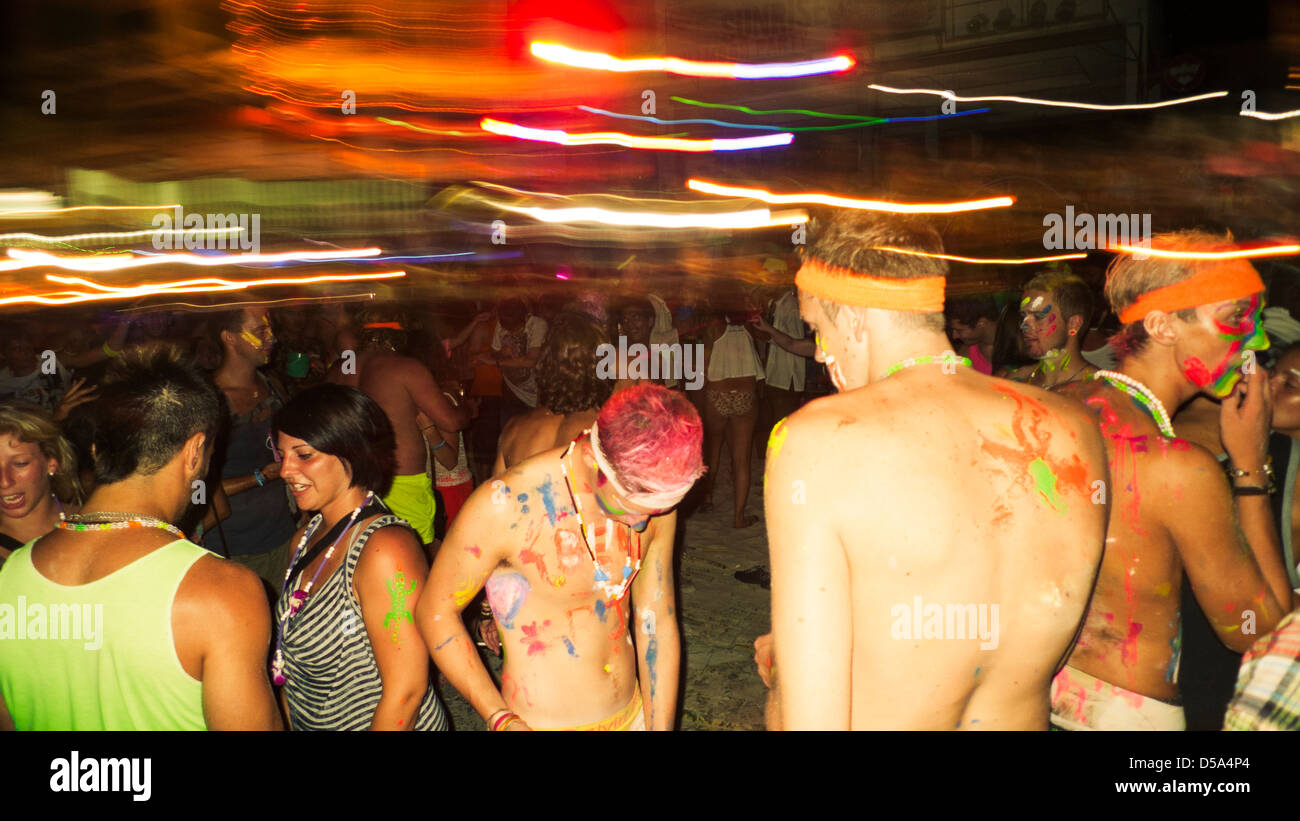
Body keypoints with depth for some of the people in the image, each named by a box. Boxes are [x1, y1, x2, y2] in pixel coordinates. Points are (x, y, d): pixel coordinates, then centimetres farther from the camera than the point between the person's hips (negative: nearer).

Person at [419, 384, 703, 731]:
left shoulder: (655, 503, -10)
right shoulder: (504, 506, -24)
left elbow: (657, 623, -1)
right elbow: (436, 612, -13)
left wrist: (660, 726, -1)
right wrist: (502, 720, -18)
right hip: (541, 722, -4)